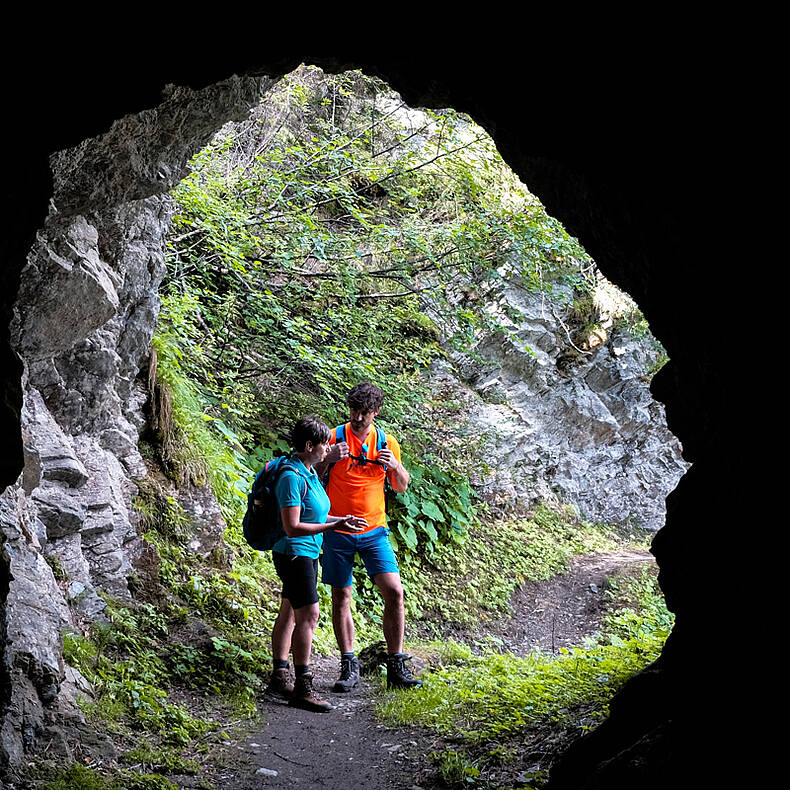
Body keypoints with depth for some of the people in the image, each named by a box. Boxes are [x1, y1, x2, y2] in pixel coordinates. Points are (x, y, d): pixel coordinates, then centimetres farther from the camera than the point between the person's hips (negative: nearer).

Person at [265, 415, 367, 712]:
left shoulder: (309, 472, 10)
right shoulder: (292, 477, -21)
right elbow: (292, 527, -25)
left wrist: (342, 519, 10)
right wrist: (334, 526, -26)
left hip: (307, 554, 10)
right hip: (293, 553, -10)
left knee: (289, 613, 13)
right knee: (308, 616, -11)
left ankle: (279, 679, 20)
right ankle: (302, 688, -8)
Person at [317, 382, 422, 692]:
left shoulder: (387, 442, 4)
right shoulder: (334, 437, -2)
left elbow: (401, 487, 13)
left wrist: (396, 466, -8)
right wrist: (329, 459, -19)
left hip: (374, 530, 1)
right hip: (338, 531, -1)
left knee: (394, 592, -9)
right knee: (341, 598, 3)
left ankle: (396, 667, 0)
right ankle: (349, 667, 13)